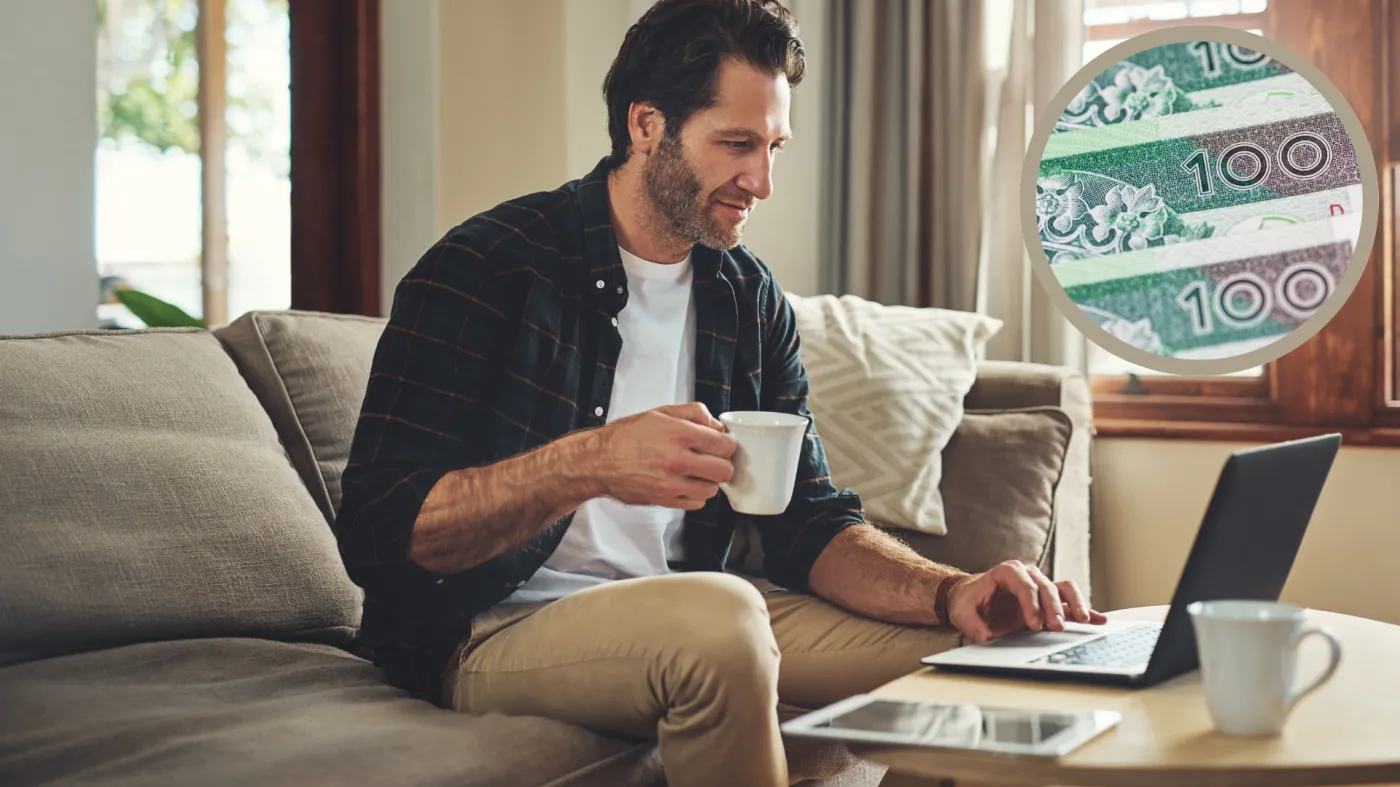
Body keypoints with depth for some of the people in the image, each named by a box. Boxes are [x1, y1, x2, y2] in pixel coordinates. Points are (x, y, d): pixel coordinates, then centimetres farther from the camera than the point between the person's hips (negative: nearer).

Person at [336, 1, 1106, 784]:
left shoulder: (752, 300, 8)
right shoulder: (483, 269, -12)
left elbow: (809, 522, 6)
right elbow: (378, 530, -19)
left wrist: (952, 593, -14)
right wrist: (590, 464, -34)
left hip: (682, 626, 6)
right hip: (493, 632, -5)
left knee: (967, 648, -9)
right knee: (718, 614, -35)